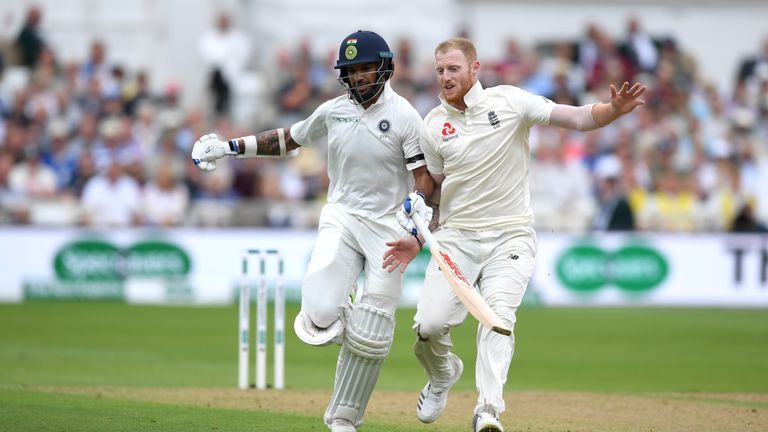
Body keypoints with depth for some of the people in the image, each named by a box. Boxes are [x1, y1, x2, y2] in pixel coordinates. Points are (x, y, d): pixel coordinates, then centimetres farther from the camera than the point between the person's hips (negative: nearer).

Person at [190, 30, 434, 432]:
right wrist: (230, 147, 12)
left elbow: (424, 179, -11)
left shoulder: (404, 117, -8)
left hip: (388, 226, -2)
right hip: (341, 217, 2)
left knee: (370, 336, -4)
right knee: (321, 315, -20)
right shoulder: (333, 111, 5)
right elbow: (287, 139, 19)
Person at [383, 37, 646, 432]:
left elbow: (577, 119, -10)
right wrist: (416, 241, 0)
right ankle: (443, 376, 24)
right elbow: (432, 192, 12)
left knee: (498, 316, -22)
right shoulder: (434, 126, 3)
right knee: (429, 324, -9)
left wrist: (614, 110, -30)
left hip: (510, 237, -2)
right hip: (456, 237, 2)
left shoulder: (509, 102, -5)